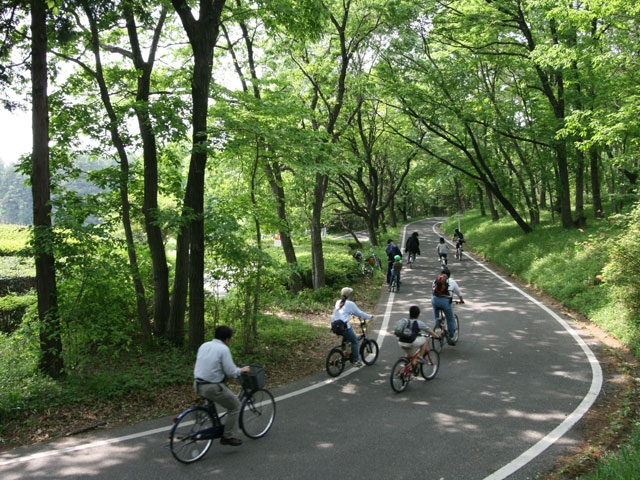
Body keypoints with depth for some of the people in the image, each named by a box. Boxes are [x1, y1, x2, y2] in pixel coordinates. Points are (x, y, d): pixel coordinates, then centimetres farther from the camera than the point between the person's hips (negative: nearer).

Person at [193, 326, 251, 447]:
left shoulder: (204, 346, 10)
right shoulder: (223, 349, -11)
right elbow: (231, 372, -15)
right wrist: (242, 370, 5)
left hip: (198, 385, 8)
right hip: (212, 387, -7)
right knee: (235, 406, 10)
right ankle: (228, 436, 12)